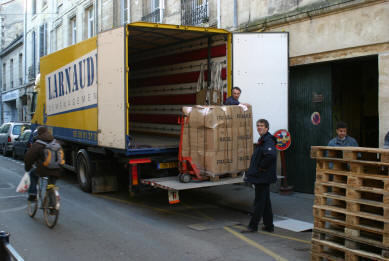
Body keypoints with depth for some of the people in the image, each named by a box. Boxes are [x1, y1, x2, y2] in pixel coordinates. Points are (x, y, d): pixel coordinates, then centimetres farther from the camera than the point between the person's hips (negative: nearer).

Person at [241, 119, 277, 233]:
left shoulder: (268, 140, -16)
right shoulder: (262, 140, 16)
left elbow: (271, 155, -33)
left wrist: (262, 167, -22)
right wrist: (253, 169, 14)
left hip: (262, 177, -10)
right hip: (262, 177, 10)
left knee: (259, 201, -2)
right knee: (265, 202, 15)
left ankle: (253, 226, 4)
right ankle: (269, 226, 22)